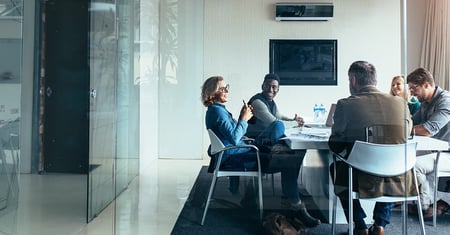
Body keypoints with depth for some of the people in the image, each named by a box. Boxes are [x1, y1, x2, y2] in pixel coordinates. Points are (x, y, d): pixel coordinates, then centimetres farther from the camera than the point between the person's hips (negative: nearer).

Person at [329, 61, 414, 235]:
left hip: (363, 182, -3)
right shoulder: (400, 102, 0)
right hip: (398, 182, 3)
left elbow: (335, 146, 0)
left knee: (335, 167, 30)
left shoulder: (346, 105, -10)